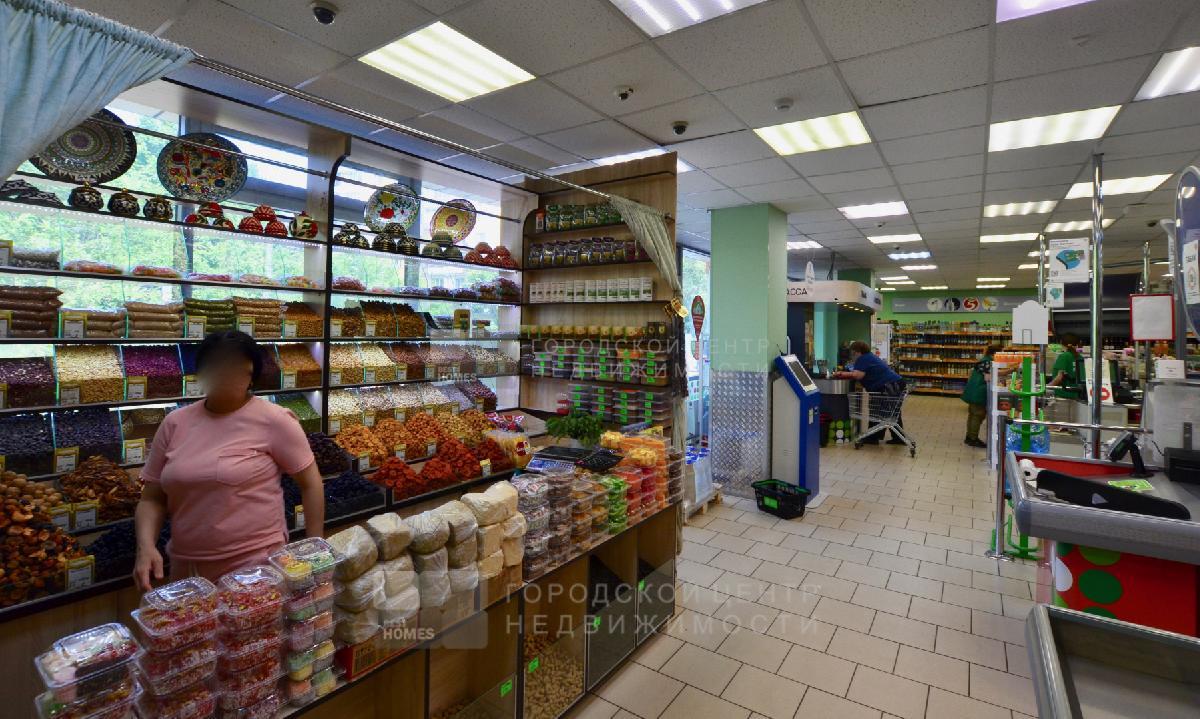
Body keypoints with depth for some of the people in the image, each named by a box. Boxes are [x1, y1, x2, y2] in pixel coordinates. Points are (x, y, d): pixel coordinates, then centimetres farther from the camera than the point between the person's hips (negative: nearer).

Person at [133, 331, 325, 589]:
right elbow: (152, 499, 7)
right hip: (187, 568, 4)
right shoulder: (174, 424, 2)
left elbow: (310, 483, -7)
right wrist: (145, 547, -11)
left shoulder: (273, 420, -11)